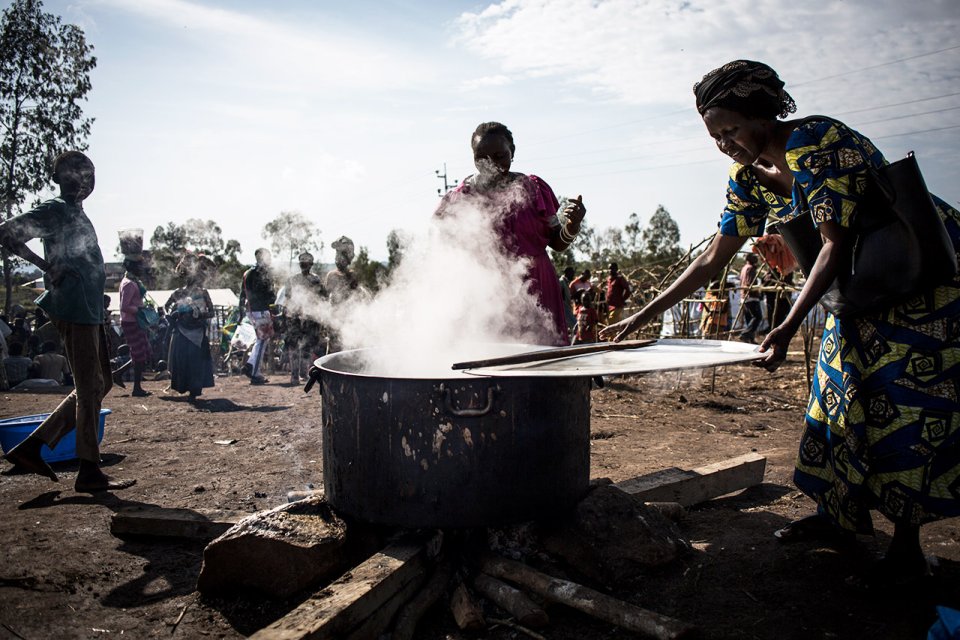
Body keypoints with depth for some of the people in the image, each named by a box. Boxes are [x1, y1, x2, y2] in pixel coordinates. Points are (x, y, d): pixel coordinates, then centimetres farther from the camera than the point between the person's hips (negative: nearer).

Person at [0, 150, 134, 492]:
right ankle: (89, 470, 0)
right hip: (75, 309, -10)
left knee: (99, 384, 13)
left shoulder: (76, 213, 20)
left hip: (89, 309, 10)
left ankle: (32, 446, 17)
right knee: (90, 387, -7)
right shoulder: (56, 210, -7)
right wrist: (47, 267, -16)